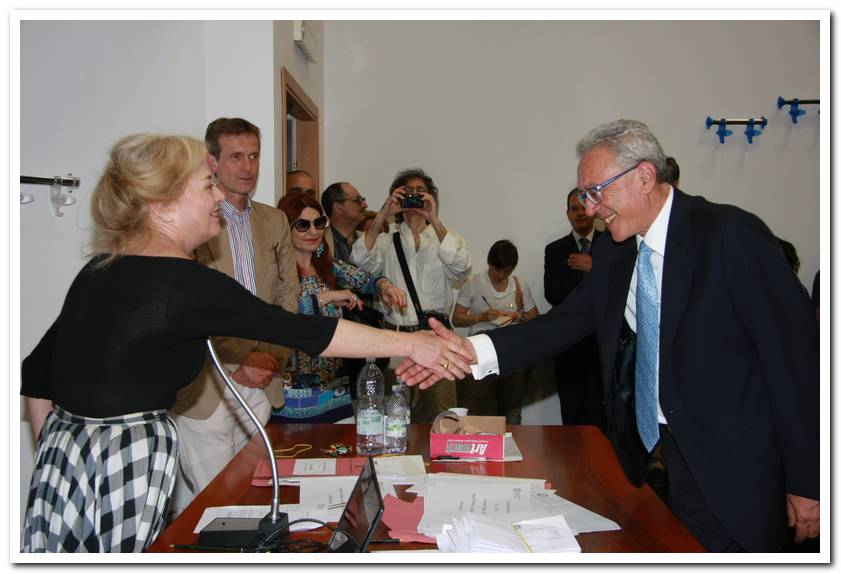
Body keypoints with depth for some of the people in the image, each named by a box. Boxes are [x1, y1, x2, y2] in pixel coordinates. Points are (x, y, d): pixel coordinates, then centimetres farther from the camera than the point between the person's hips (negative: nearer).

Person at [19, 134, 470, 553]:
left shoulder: (100, 270, 7)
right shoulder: (182, 281, -19)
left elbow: (36, 375, 13)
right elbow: (303, 332, -20)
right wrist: (410, 344, -14)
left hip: (64, 457, 8)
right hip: (123, 471, -8)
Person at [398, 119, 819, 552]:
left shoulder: (731, 236, -16)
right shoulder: (614, 255, 5)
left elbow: (793, 352, -16)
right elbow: (566, 322, 0)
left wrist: (806, 482, -14)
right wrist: (471, 350, -15)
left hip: (732, 469, -6)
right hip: (647, 453, 6)